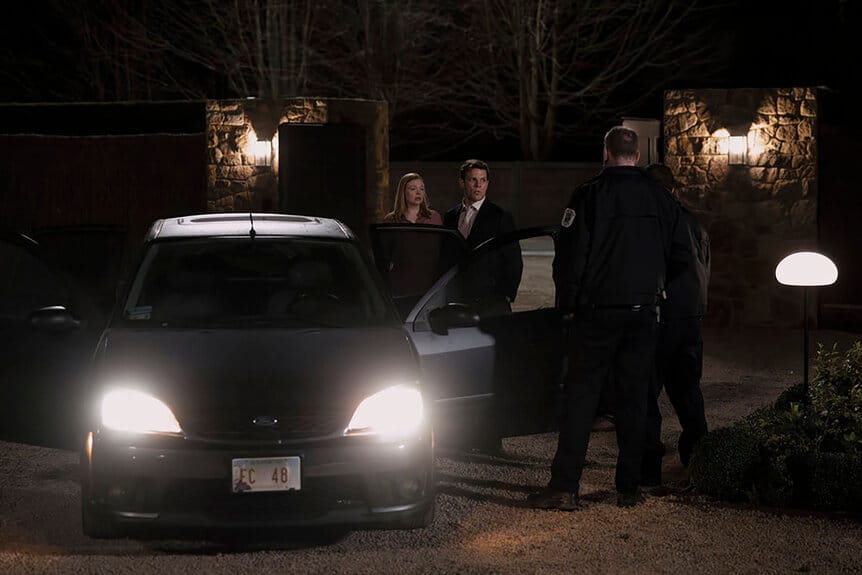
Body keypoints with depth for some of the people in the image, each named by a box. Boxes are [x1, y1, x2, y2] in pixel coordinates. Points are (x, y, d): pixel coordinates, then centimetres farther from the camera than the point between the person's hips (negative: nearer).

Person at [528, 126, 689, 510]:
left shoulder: (589, 195, -8)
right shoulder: (660, 198, 5)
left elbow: (570, 255, -9)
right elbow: (678, 257, 14)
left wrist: (568, 303, 3)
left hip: (597, 311, -3)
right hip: (643, 313, 3)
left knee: (580, 396, -1)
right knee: (633, 399, 8)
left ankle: (564, 487, -5)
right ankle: (629, 487, 9)